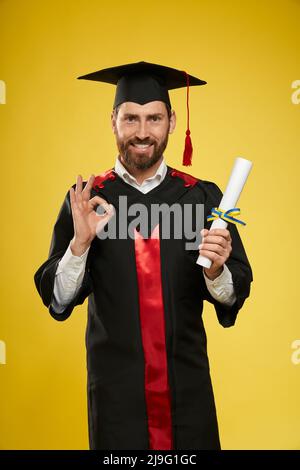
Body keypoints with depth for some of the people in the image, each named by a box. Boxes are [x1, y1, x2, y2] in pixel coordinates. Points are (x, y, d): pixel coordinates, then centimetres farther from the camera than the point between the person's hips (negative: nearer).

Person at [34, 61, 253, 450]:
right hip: (116, 387, 0)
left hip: (188, 387, 1)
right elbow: (58, 300, -6)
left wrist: (216, 270, -26)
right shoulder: (85, 200, -4)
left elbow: (235, 295, -5)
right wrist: (80, 242, -22)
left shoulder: (202, 197, -4)